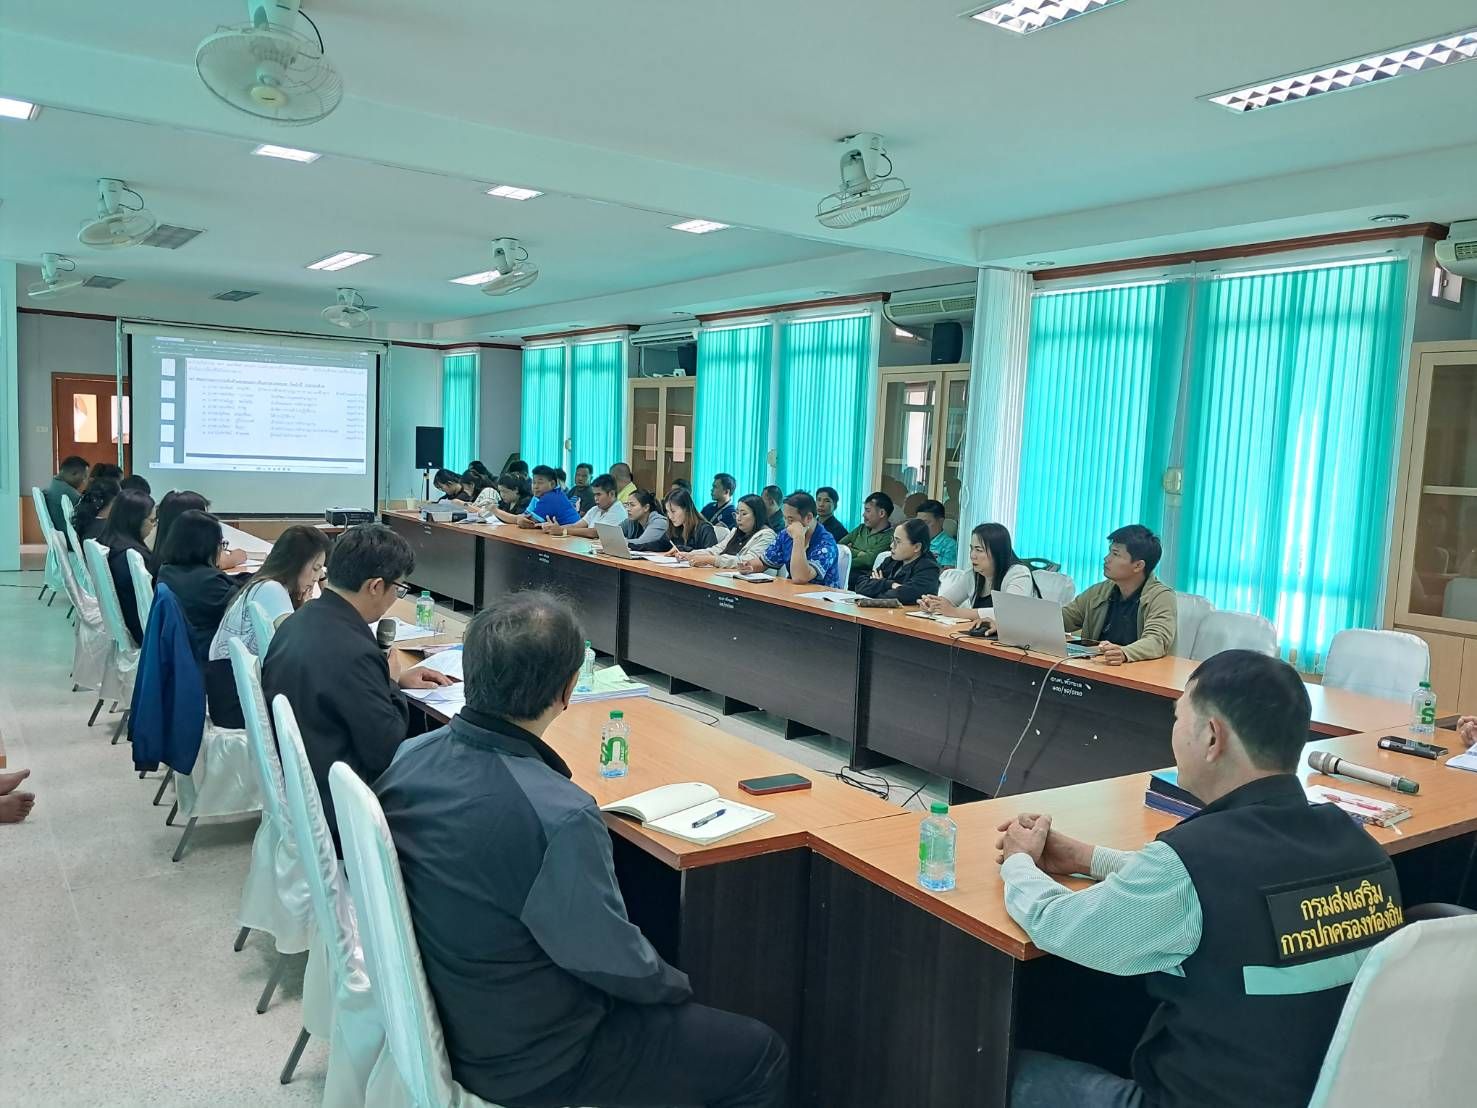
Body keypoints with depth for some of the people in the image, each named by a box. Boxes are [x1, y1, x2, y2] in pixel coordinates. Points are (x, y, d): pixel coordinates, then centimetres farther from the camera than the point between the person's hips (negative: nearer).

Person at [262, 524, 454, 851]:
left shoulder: (300, 620, -1)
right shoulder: (351, 652, -29)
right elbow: (388, 749, -21)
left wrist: (392, 682, 10)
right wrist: (392, 686, -6)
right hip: (334, 808, -9)